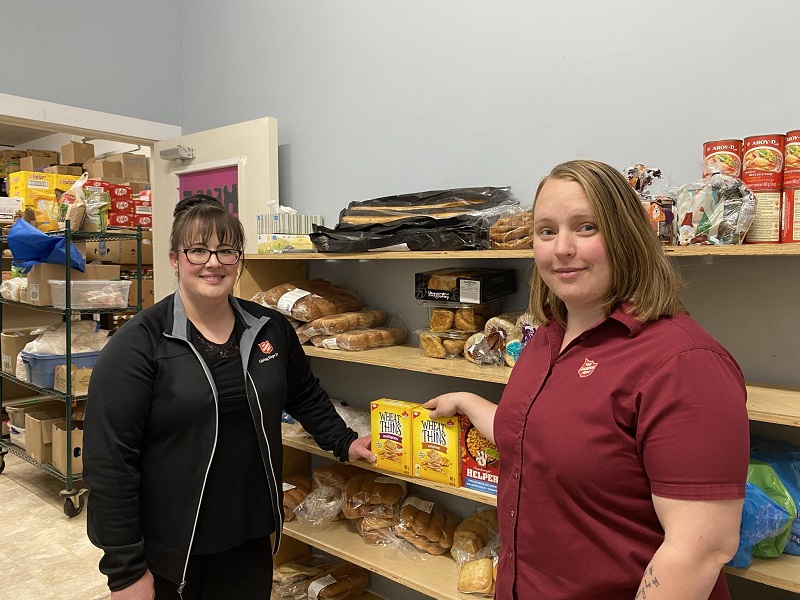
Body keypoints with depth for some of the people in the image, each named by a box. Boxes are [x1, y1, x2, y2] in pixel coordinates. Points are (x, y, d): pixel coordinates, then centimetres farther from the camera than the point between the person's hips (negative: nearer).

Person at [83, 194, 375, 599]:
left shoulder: (271, 329, 0)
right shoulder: (139, 344, -15)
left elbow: (304, 394, 17)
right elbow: (109, 461, -15)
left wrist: (344, 443, 10)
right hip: (168, 551, -3)